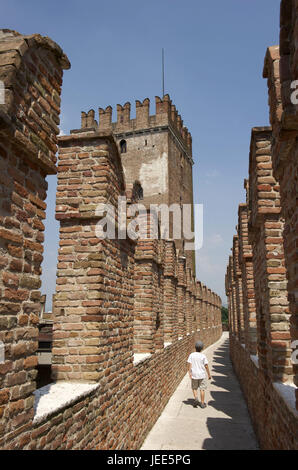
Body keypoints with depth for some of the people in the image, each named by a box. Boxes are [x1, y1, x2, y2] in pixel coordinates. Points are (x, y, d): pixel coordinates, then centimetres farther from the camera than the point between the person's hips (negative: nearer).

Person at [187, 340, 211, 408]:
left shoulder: (191, 355, -5)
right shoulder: (203, 356, -8)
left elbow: (189, 364, -9)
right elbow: (206, 366, -6)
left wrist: (190, 373, -6)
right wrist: (209, 375, 4)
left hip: (194, 375, 1)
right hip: (202, 375, -1)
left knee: (194, 388, 16)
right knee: (202, 389, 9)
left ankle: (196, 398, -4)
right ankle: (202, 403, 13)